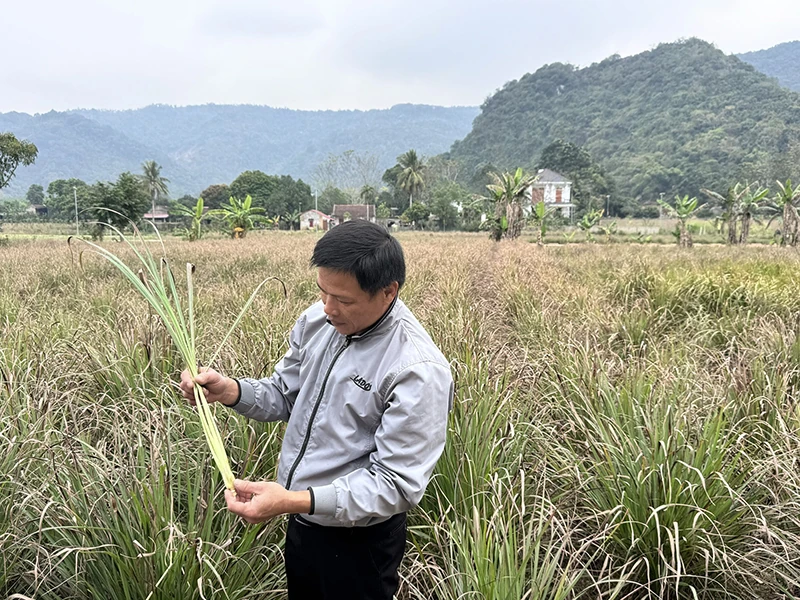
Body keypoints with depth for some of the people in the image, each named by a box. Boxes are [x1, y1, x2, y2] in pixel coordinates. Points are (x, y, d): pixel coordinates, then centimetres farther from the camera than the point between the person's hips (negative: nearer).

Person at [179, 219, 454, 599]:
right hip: (299, 524, 7)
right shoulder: (316, 321, -7)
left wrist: (294, 502, -35)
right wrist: (229, 391, -14)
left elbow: (395, 485, -26)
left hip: (358, 542, -6)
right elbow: (284, 397, 6)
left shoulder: (418, 370, -28)